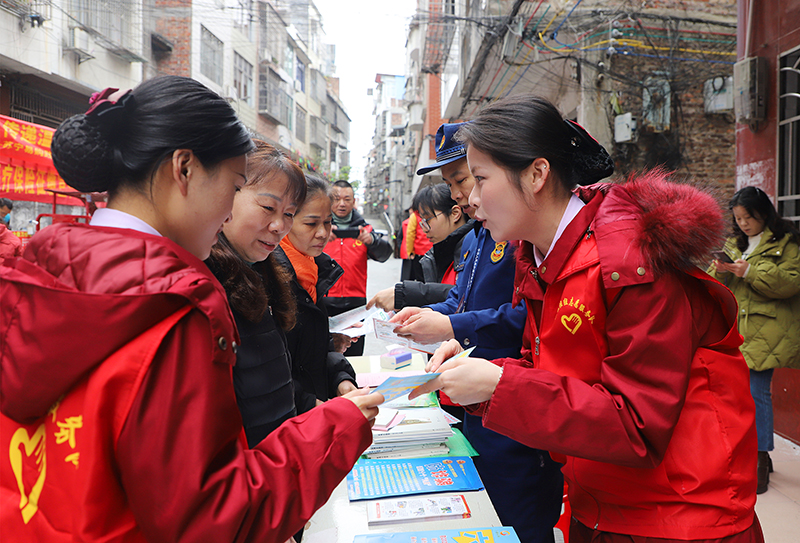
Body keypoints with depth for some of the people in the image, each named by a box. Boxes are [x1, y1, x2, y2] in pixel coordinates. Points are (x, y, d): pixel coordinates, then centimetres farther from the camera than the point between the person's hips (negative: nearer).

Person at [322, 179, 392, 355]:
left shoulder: (362, 228, 12)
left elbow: (384, 254, -1)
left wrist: (371, 240, -23)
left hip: (355, 301, 2)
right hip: (323, 300, -2)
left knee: (353, 355, 6)